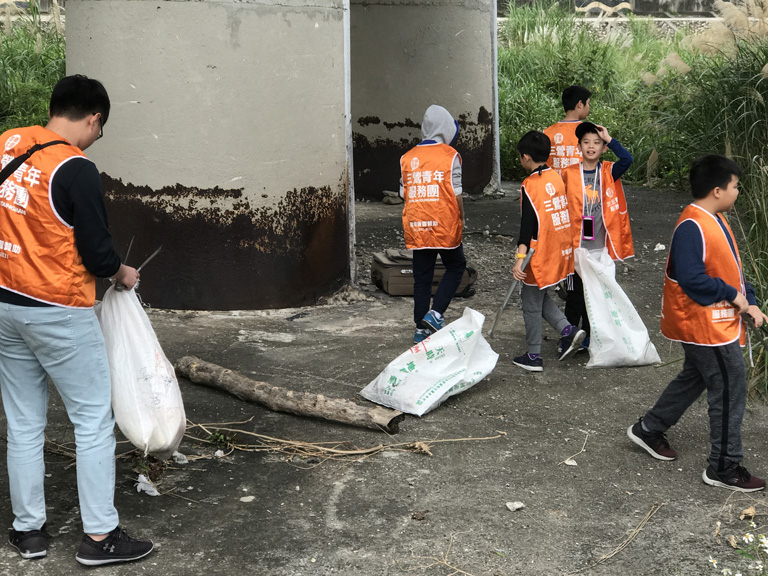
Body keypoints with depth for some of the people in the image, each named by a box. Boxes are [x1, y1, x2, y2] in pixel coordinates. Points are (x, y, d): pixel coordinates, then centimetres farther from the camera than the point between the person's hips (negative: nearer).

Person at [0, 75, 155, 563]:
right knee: (94, 421, 4)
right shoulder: (76, 169, -17)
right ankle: (99, 536, 9)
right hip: (58, 313, -7)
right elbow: (96, 251, -13)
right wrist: (122, 273, 6)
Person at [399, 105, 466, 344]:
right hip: (444, 224, -4)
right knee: (456, 266, 15)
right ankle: (435, 313, 0)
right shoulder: (450, 155, -6)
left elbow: (404, 193, 9)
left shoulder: (407, 157, 6)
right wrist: (461, 217, 5)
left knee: (421, 276, 10)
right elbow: (456, 193, -7)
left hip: (416, 226, 4)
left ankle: (421, 328, 13)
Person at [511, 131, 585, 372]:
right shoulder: (556, 178, 5)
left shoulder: (530, 185, -17)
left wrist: (520, 258, -22)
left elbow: (528, 226, -22)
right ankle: (568, 330, 6)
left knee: (531, 304, 6)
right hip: (560, 252, 8)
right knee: (540, 298, 23)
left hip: (540, 256, -8)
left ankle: (534, 356, 13)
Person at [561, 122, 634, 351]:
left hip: (600, 245, 1)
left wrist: (608, 138, -16)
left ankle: (588, 335, 23)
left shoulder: (609, 172, 0)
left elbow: (627, 159, -21)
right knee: (575, 291, 5)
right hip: (576, 245, -1)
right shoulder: (569, 174, -1)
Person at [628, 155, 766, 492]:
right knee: (730, 390, -2)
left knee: (694, 378, 23)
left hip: (714, 323, 11)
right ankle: (724, 468, 8)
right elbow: (692, 279, -29)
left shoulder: (715, 221, 9)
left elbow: (731, 267, 14)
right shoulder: (693, 227, -24)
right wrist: (732, 296, -18)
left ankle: (648, 429, 37)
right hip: (707, 325, -10)